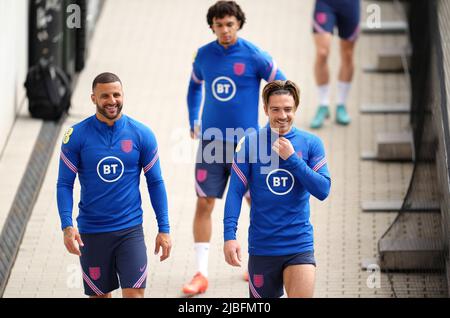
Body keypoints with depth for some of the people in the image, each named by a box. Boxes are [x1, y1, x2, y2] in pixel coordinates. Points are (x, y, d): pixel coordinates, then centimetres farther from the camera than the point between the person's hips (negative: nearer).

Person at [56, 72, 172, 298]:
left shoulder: (142, 135, -1)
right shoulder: (76, 136, -3)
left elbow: (155, 183, 5)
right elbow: (64, 184, -1)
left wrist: (164, 229, 2)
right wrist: (67, 226, -15)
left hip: (130, 230, -1)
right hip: (91, 234, 1)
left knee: (134, 294, -10)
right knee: (99, 295, 10)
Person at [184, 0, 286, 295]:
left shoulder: (254, 56, -9)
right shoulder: (203, 55, 2)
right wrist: (193, 121, 16)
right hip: (211, 139, 2)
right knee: (204, 203, -4)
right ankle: (201, 273, 0)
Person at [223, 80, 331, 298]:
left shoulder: (311, 144, 1)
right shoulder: (251, 143, -1)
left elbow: (323, 190, -6)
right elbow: (235, 192, -2)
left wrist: (292, 158, -15)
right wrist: (229, 235, -12)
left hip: (300, 246, 0)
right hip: (262, 246, 1)